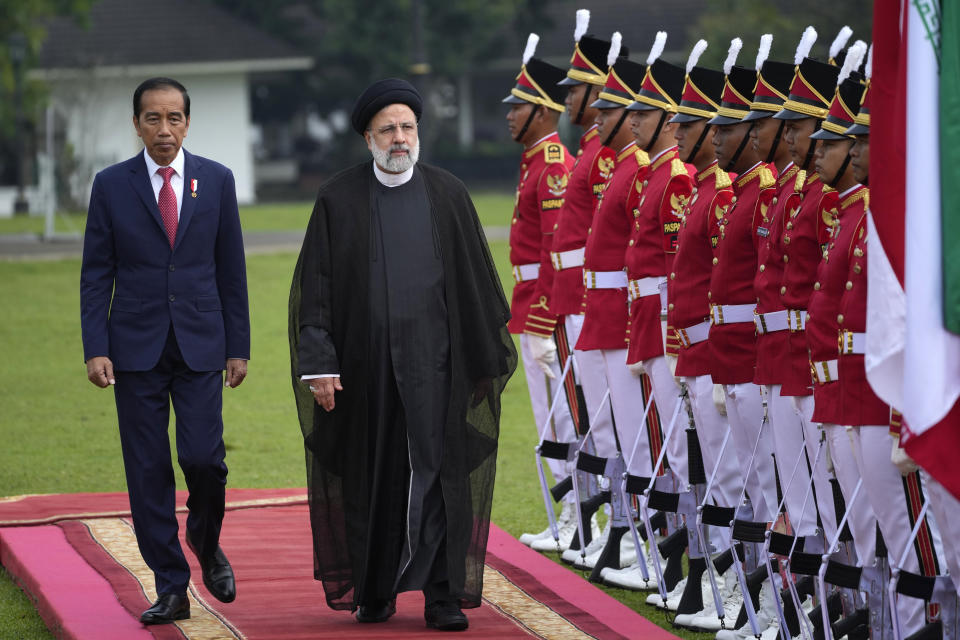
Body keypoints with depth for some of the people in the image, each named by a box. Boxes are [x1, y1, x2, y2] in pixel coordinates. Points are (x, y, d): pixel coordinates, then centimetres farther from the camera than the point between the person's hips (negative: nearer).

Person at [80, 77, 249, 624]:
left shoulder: (217, 180, 5)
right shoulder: (112, 185, 3)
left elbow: (231, 269, 8)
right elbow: (96, 274, 3)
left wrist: (239, 347, 4)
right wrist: (96, 349, -6)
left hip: (200, 347, 0)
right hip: (137, 348, 0)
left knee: (203, 457, -12)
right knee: (148, 471, -1)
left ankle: (206, 542, 18)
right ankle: (172, 589, 7)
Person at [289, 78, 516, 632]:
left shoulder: (448, 196, 5)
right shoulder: (338, 201, 2)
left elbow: (478, 281, 10)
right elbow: (316, 287, 0)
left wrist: (493, 354, 8)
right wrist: (319, 363, -8)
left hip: (434, 360, 0)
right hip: (365, 363, 0)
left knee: (437, 470, -4)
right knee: (373, 477, 6)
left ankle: (442, 596, 0)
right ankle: (376, 591, 18)